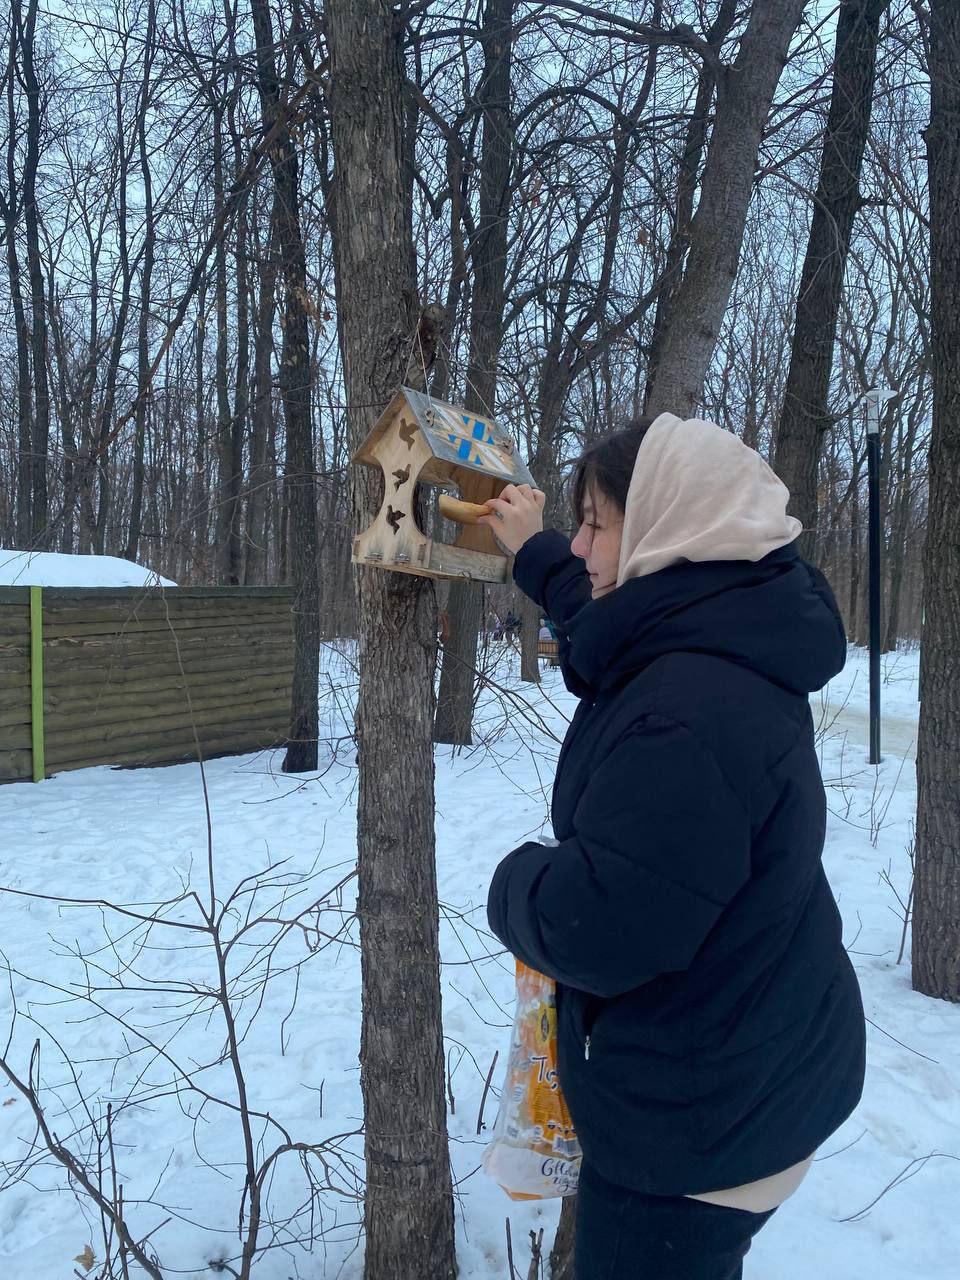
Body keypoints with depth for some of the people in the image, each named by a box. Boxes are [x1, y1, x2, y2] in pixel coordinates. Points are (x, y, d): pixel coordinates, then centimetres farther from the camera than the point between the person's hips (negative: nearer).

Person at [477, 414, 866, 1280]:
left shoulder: (690, 715, -35)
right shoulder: (719, 646, -2)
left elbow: (596, 927, -34)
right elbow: (621, 630, 22)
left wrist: (515, 885, -13)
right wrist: (535, 554, 26)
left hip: (701, 1111, -9)